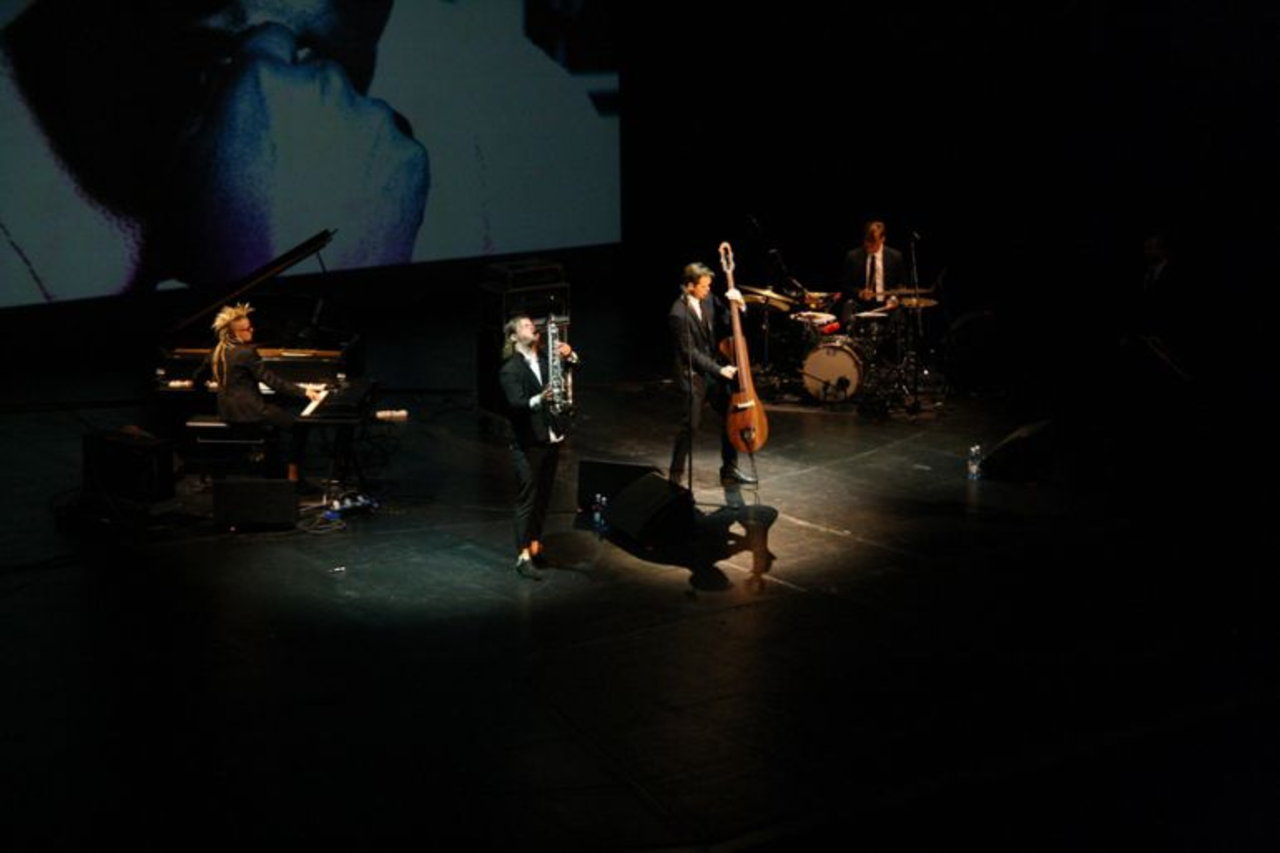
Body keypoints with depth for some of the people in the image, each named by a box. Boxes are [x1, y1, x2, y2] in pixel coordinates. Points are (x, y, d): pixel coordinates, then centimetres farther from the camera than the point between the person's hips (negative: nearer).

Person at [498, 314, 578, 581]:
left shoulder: (546, 357, 8)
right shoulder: (510, 369, -10)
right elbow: (516, 403, -22)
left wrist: (569, 356, -20)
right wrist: (539, 400, -42)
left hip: (551, 438, 6)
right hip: (527, 443, -6)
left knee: (543, 497, 12)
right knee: (527, 499, -6)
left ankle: (535, 545, 25)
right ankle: (523, 556, -6)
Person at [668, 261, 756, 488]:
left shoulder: (708, 300, 1)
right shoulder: (678, 314, -20)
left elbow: (727, 322, 10)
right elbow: (690, 352, -19)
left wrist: (738, 305, -10)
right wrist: (719, 369, -19)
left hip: (713, 370, 7)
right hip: (693, 375, -7)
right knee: (690, 426, -7)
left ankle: (729, 470, 21)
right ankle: (676, 476, 6)